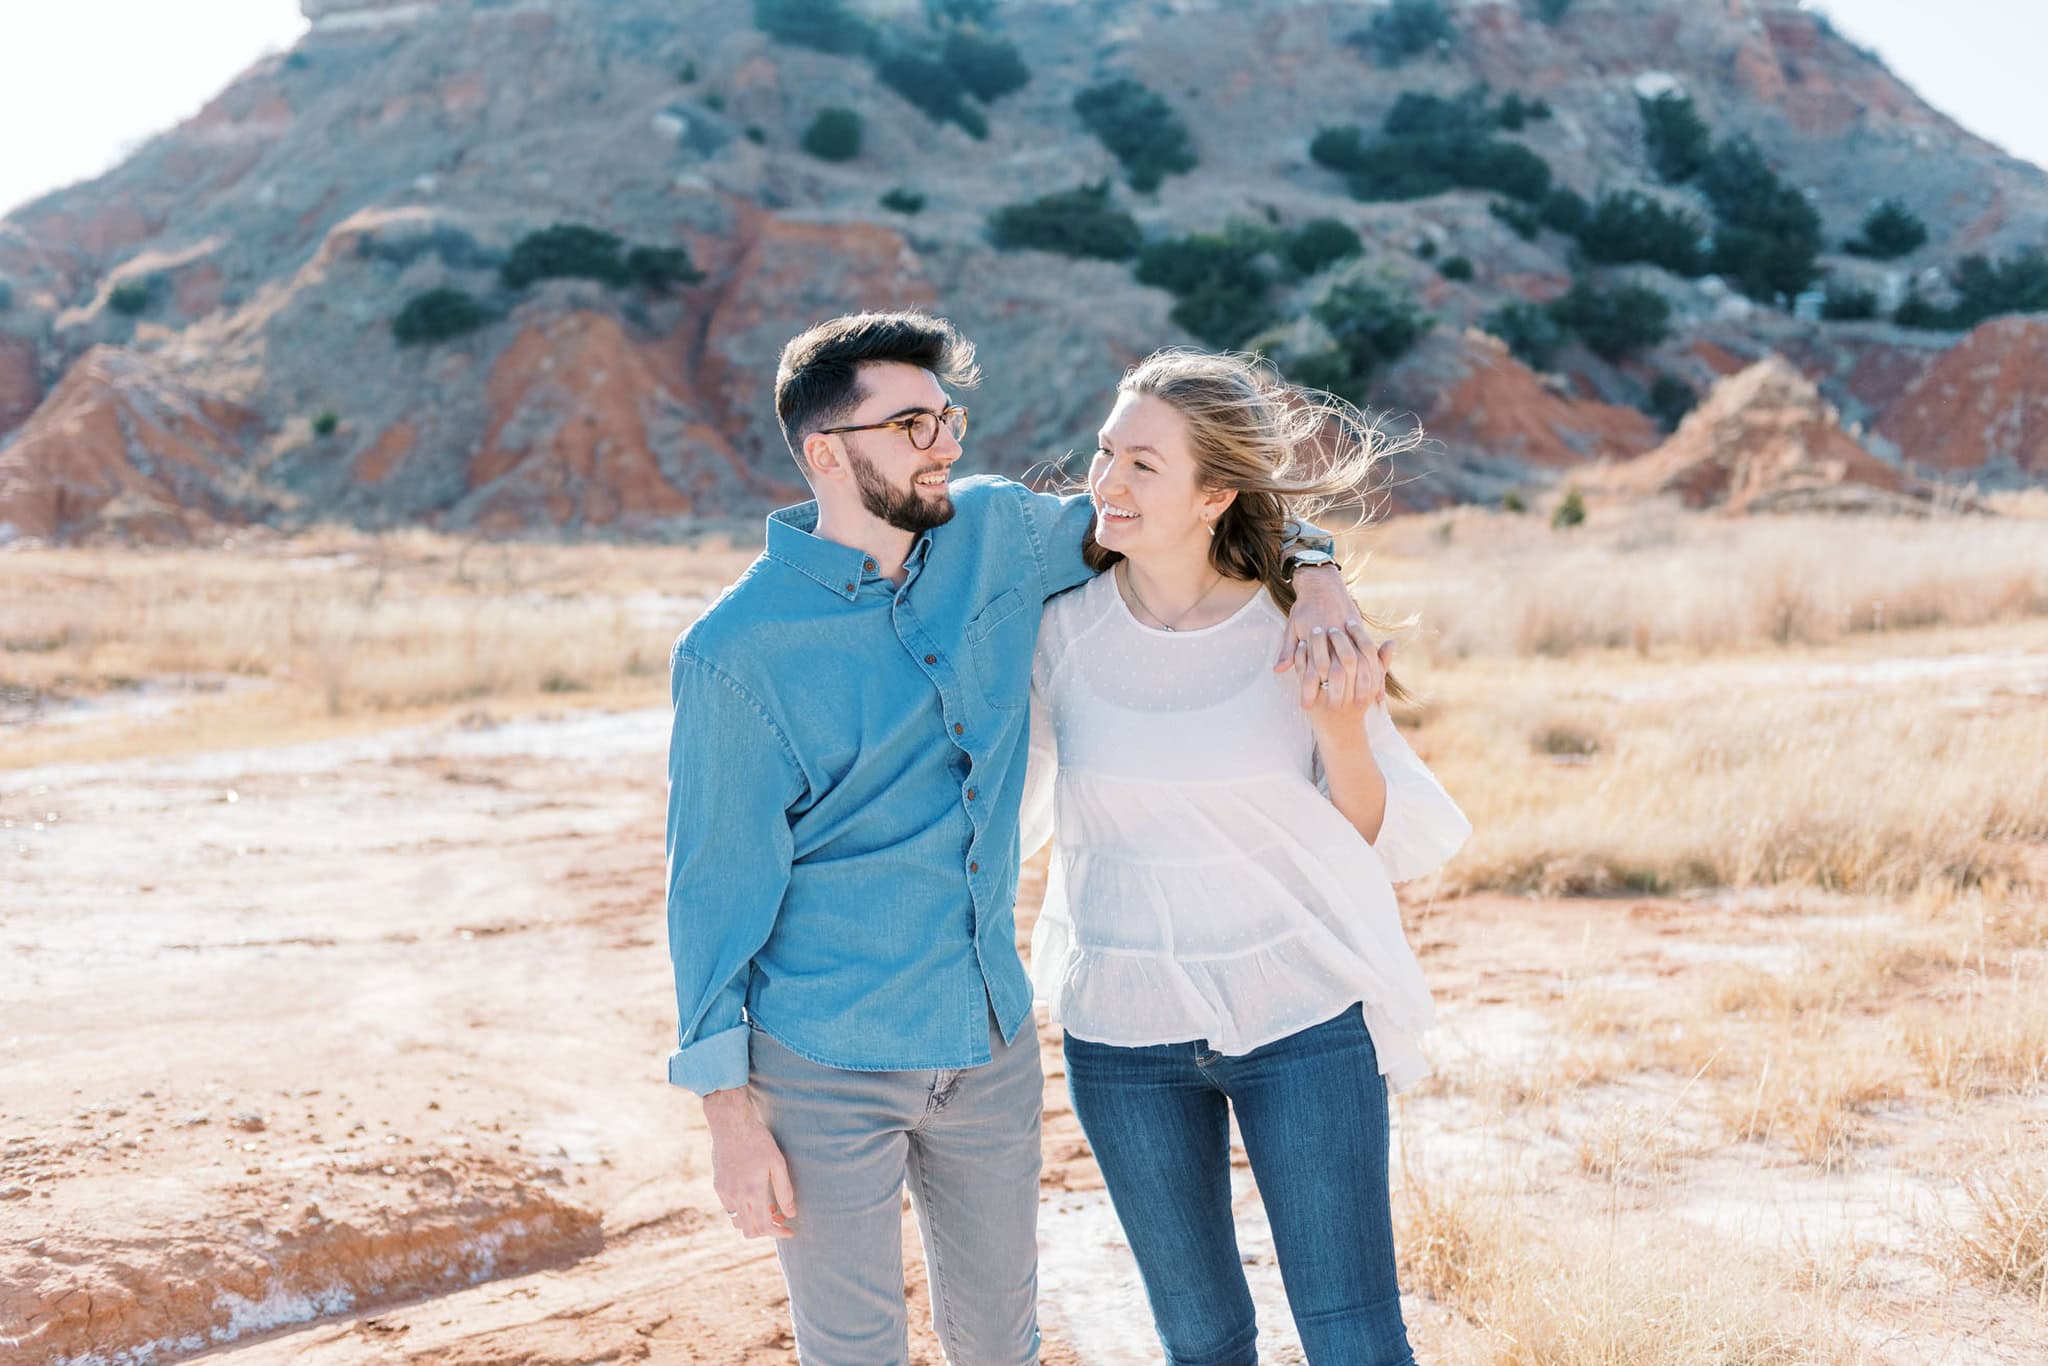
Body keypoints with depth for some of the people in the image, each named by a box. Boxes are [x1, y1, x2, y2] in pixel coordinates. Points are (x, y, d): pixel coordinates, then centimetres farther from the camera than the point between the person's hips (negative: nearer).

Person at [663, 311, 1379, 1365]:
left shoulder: (998, 536, -1)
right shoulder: (737, 656, -15)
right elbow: (714, 886, -11)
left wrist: (1314, 579, -8)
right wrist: (730, 1116, -10)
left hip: (993, 1042, 5)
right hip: (828, 1068, -5)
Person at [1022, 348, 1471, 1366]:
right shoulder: (1062, 629, -7)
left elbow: (1394, 845, -6)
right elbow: (1010, 807, 10)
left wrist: (1342, 732, -22)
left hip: (1304, 1019, -2)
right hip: (1123, 1030, 2)